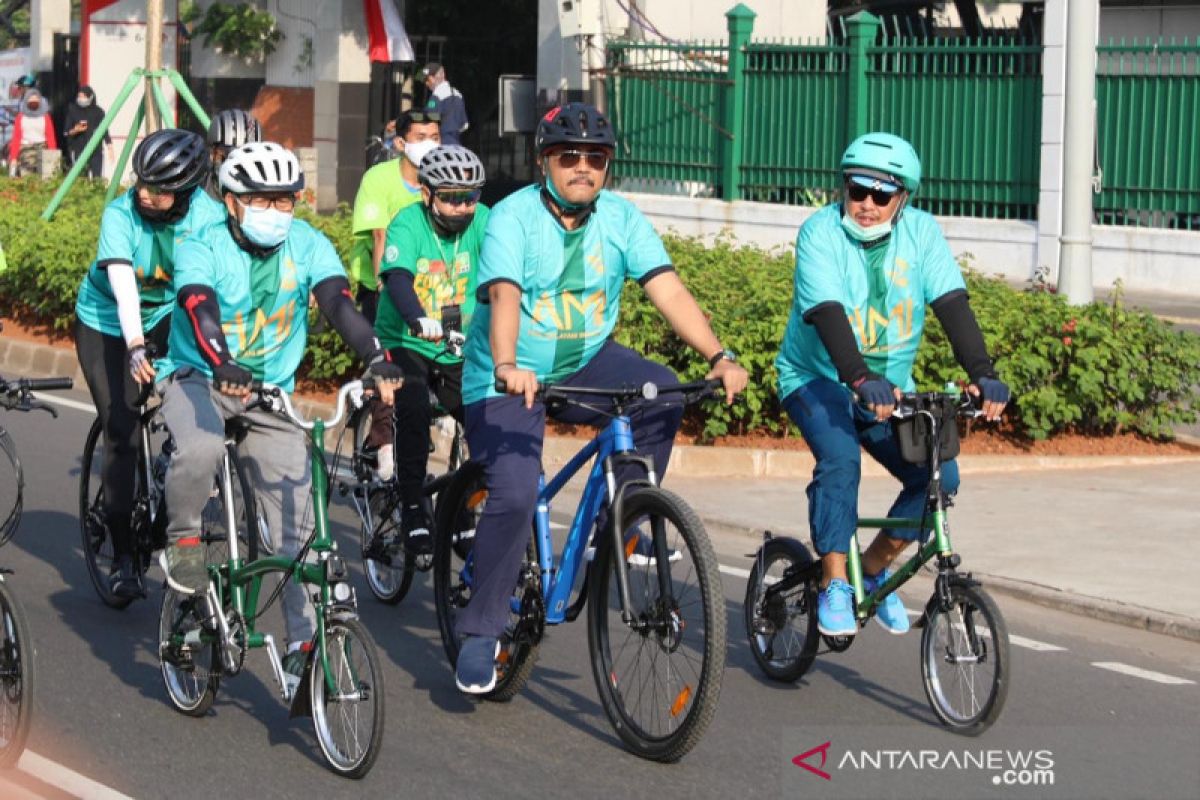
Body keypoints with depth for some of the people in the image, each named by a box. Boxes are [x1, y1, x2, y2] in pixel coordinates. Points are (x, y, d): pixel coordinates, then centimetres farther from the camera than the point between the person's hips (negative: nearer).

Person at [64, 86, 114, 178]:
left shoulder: (98, 111, 4)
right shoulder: (73, 111, 4)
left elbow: (104, 130, 7)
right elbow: (67, 132, 5)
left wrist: (109, 147, 2)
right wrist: (75, 130, -16)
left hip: (96, 151, 0)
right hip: (79, 152, 0)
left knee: (97, 178, -5)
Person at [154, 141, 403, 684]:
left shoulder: (307, 246, -7)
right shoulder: (203, 249, -15)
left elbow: (339, 303, -21)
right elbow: (200, 308, -33)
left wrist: (377, 358, -39)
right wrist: (222, 365, -53)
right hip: (198, 377, -3)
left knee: (295, 516, -7)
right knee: (200, 449, -37)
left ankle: (303, 640, -3)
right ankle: (183, 538, -8)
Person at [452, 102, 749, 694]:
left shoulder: (620, 218, -4)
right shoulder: (513, 216, -15)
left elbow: (668, 290, -14)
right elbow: (504, 295, -32)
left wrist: (718, 357, -29)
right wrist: (507, 367, -50)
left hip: (585, 363, 4)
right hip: (506, 379, -4)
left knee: (662, 391, -23)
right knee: (514, 495, -21)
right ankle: (480, 633, -6)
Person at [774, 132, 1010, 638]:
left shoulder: (921, 232, -8)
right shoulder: (820, 232, -18)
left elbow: (952, 305, -17)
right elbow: (827, 312, -31)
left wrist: (983, 374, -32)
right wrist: (862, 380, -47)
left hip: (890, 386, 4)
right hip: (817, 378, -4)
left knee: (939, 476, -13)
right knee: (840, 459, -31)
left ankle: (876, 567, 10)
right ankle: (834, 586, -19)